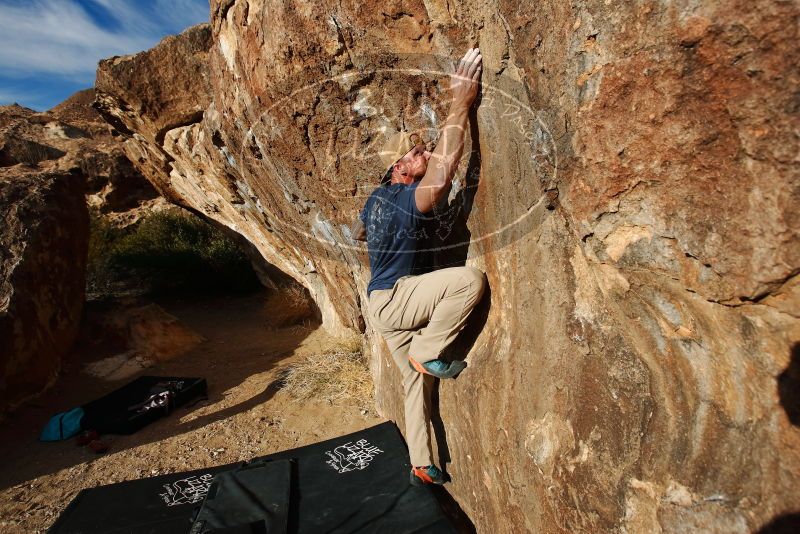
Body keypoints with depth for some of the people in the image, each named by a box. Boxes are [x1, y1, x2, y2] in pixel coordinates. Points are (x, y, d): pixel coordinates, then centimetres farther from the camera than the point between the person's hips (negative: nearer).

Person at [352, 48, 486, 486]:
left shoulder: (377, 198, 10)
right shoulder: (408, 199, -18)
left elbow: (357, 232, 27)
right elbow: (444, 169, -32)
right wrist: (460, 104, -25)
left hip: (386, 302, 9)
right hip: (393, 300, -9)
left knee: (416, 381, 15)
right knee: (470, 277, -26)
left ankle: (421, 467, 29)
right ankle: (427, 351, -8)